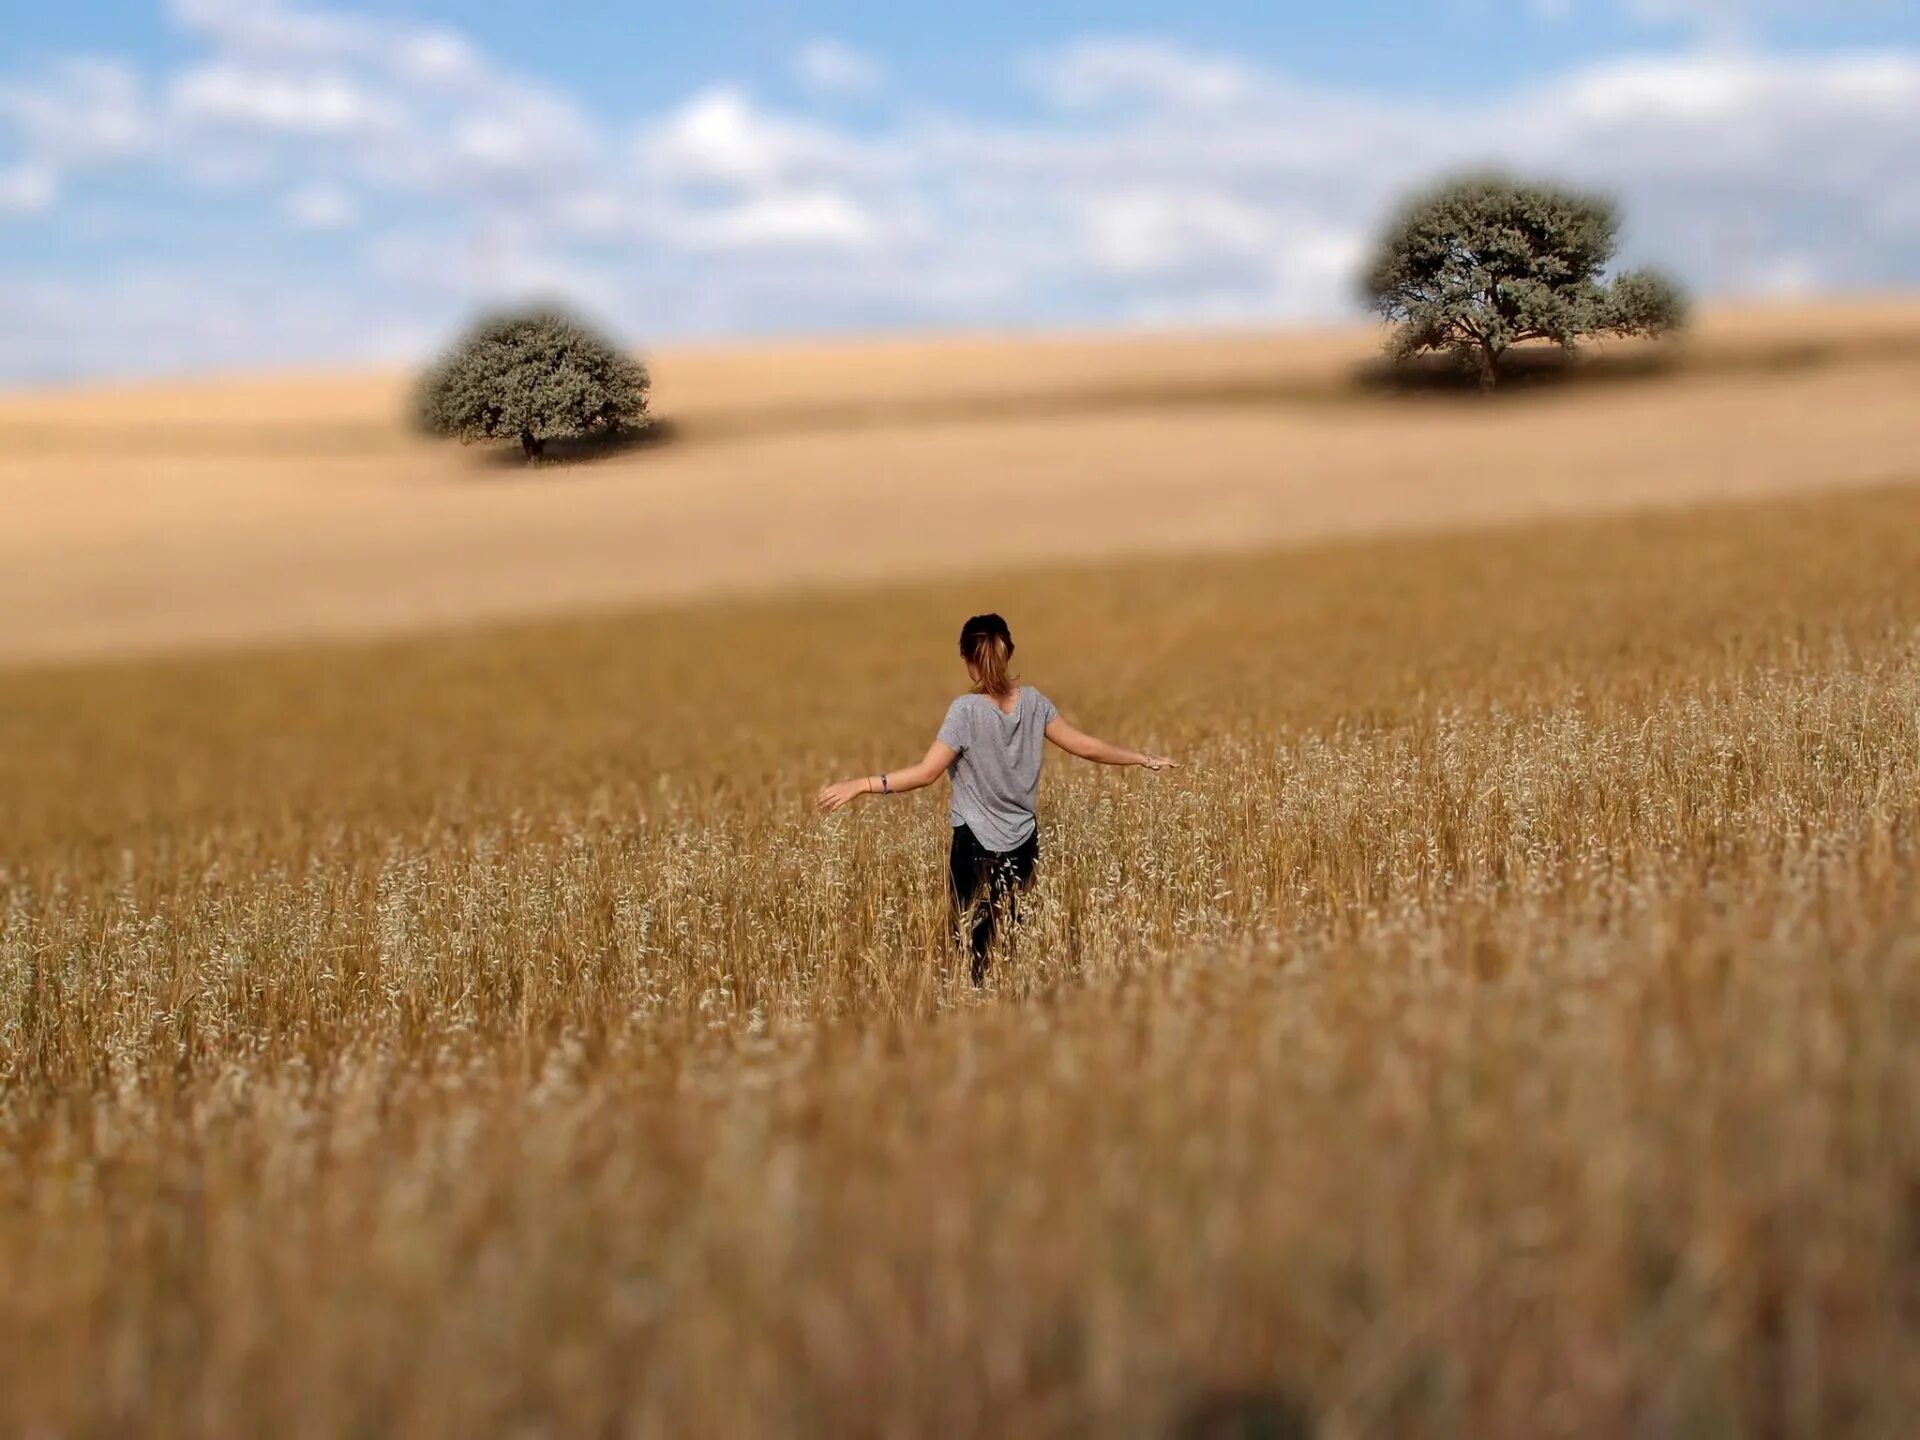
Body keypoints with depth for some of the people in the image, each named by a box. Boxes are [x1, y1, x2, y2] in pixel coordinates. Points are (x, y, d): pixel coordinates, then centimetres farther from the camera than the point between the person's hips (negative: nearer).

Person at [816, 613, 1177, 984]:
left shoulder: (967, 709, -15)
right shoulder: (1034, 702, -1)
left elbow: (926, 773, -18)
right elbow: (1085, 746, 6)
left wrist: (860, 785, -18)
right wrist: (1144, 759, 20)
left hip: (977, 844, -5)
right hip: (1024, 841, 5)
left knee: (974, 942, 3)